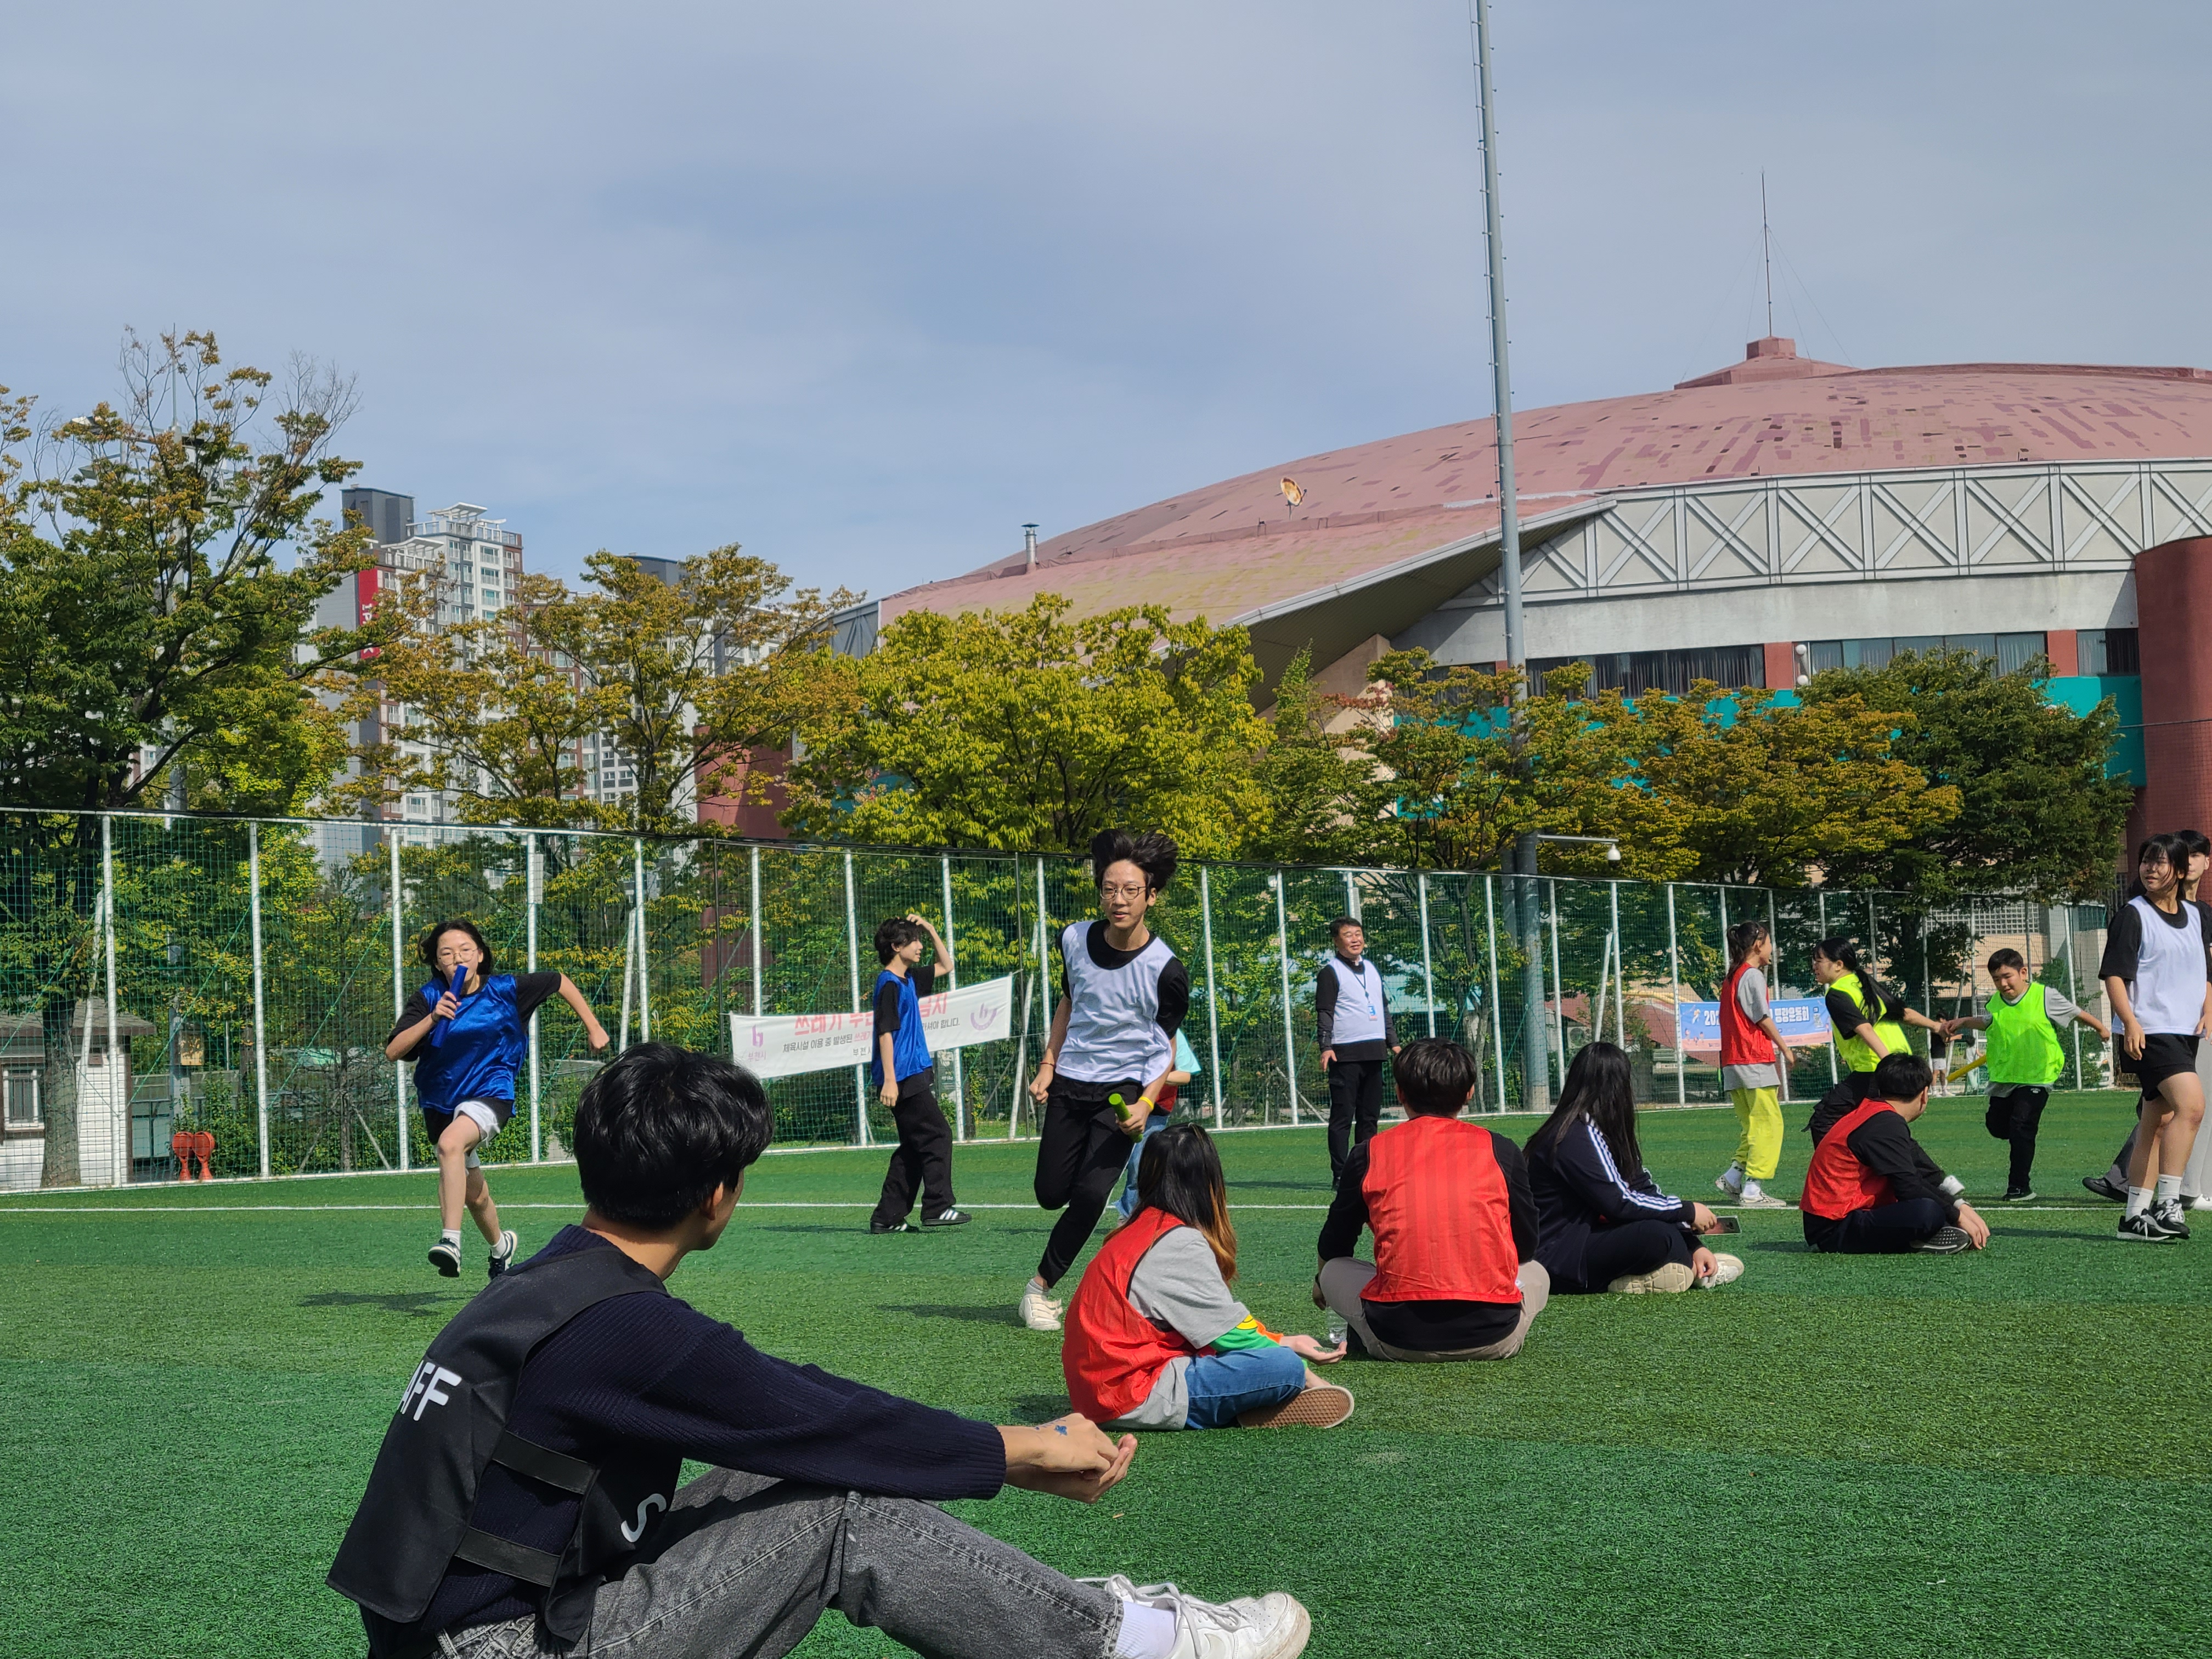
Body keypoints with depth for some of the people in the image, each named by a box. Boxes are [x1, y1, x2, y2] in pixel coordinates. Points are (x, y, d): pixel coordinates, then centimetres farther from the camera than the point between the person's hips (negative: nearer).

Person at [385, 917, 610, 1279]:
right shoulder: (429, 999, -7)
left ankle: (451, 1241, -43)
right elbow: (392, 1051, -16)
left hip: (490, 1093, -4)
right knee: (475, 1196, 17)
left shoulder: (505, 990, -8)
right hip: (441, 1102, 4)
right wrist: (433, 1018, -27)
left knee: (451, 1142, -37)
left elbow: (559, 981, 8)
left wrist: (593, 1028, 10)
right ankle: (500, 1245, 50)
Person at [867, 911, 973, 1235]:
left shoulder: (909, 979, 15)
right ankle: (937, 1207, -9)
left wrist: (930, 929, 18)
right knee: (937, 1135, -10)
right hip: (903, 1079, -10)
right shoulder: (889, 984, -11)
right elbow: (885, 1033, -17)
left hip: (914, 1077, 10)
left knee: (913, 1147, 9)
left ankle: (888, 1217, 10)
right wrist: (889, 1080, -22)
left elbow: (946, 966, 30)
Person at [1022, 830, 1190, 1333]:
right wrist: (1047, 1066, 8)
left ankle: (1041, 1286, 0)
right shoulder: (1075, 940, -4)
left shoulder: (1165, 971, -15)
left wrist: (1146, 1104, -16)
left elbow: (1166, 1046, -3)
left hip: (1123, 1090, -4)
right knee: (1051, 1194, 4)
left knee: (1089, 1196, -15)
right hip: (1069, 1084, 4)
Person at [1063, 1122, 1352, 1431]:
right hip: (1138, 1400, -10)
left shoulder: (1140, 1232, 13)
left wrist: (1286, 1341, 13)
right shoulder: (1182, 1243, -15)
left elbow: (1219, 1316, 16)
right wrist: (1290, 1350, 3)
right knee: (1286, 1366, -18)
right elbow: (1229, 1333, -11)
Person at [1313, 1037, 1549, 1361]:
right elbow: (1526, 1247, 18)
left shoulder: (1368, 1153, 7)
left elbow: (1333, 1247, 21)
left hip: (1399, 1338, -1)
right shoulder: (1501, 1150, 7)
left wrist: (1322, 1281, 45)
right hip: (1492, 1338, 1)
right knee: (1536, 1273, 33)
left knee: (1334, 1271, 27)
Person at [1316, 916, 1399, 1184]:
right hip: (1345, 1055, -7)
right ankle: (1340, 1175, -6)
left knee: (1370, 1116, 9)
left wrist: (1393, 1042, 21)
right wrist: (1326, 1046, -18)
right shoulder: (1331, 972, -3)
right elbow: (1324, 1013, -8)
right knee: (1342, 1116, -6)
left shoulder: (1373, 970, 19)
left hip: (1374, 1052, 7)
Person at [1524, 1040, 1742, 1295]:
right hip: (1557, 1262, -11)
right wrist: (1688, 1211, -12)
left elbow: (1642, 1189, 11)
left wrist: (1694, 1245, 2)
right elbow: (1620, 1204, -22)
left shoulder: (1596, 1131, 12)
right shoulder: (1575, 1139, -19)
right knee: (1657, 1235, -29)